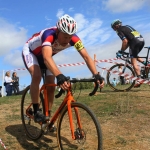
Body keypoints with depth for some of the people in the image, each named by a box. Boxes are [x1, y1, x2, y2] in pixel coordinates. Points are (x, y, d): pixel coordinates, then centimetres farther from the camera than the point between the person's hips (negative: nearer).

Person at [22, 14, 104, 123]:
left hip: (44, 55, 5)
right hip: (30, 51, -5)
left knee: (51, 87, -3)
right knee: (37, 76, -32)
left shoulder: (73, 38, -28)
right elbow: (47, 58, -58)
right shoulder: (49, 35, -43)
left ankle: (47, 117, 12)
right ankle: (36, 111, -16)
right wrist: (59, 76, -74)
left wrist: (96, 75, -45)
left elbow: (86, 56, -30)